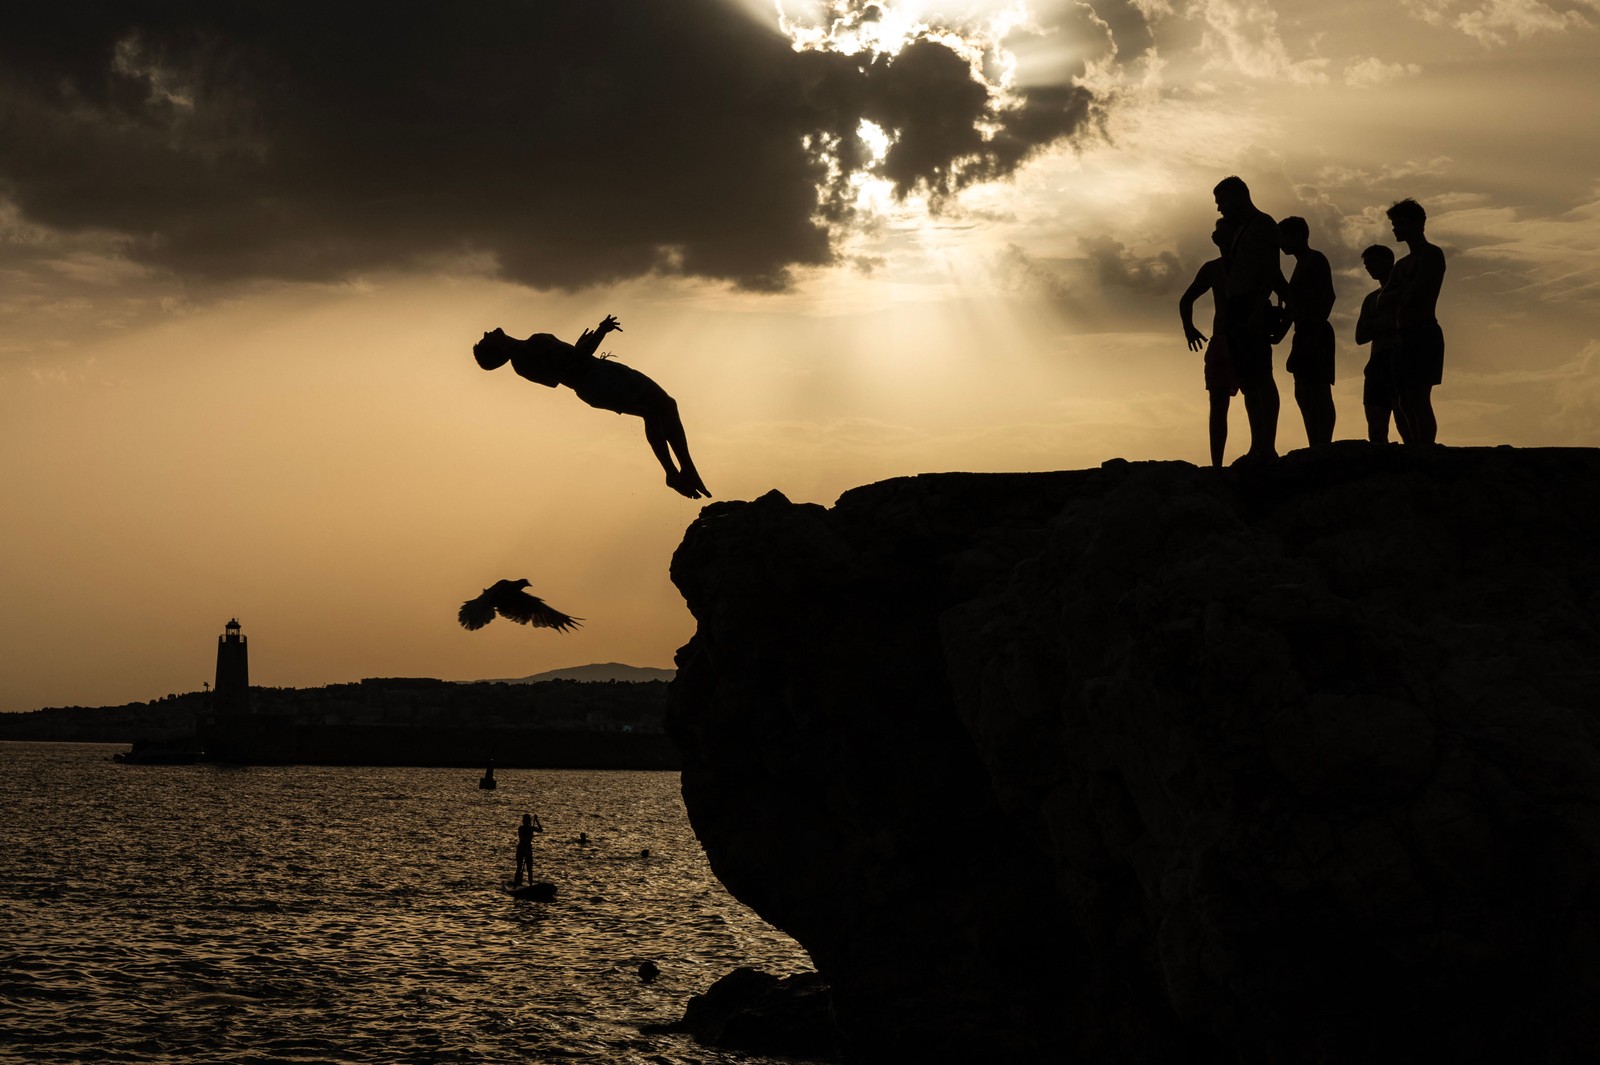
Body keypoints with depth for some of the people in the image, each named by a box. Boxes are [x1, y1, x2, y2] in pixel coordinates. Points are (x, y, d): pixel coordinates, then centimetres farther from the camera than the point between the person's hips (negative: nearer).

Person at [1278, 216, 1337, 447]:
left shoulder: (1315, 260, -5)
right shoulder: (1302, 264, 22)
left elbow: (1328, 296, -16)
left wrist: (1315, 331, -23)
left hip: (1315, 333, -10)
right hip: (1305, 335, 10)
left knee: (1318, 391, -14)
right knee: (1304, 393, 6)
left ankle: (1323, 448, -19)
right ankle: (1318, 449, 4)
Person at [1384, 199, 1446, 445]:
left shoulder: (1432, 254, -4)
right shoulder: (1403, 263, 23)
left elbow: (1413, 295, -14)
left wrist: (1398, 294, 5)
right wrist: (1404, 293, -2)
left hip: (1423, 334, -9)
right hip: (1403, 336, 9)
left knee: (1418, 400, -16)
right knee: (1406, 404, 2)